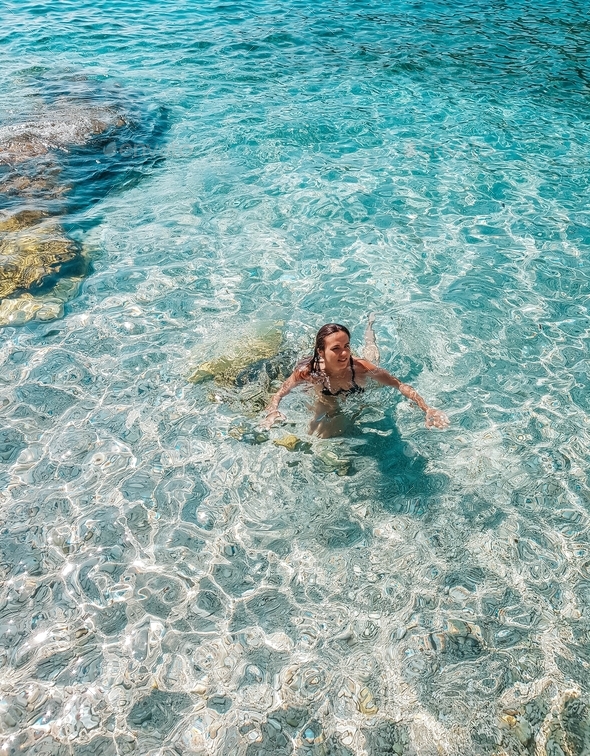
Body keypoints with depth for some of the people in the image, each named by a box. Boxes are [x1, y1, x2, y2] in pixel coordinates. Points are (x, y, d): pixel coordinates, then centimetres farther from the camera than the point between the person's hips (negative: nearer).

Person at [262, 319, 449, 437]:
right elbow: (279, 394, -26)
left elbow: (400, 385, -33)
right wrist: (273, 412, -46)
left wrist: (427, 410, -44)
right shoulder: (308, 372, -39)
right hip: (327, 404, -1)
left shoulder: (359, 367, -40)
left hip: (358, 401, 2)